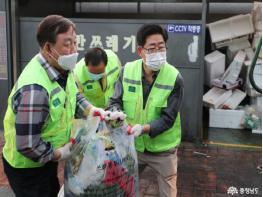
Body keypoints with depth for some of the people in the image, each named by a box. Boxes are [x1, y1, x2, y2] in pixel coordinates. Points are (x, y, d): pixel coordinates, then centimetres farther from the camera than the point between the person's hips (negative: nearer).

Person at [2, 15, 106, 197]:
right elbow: (26, 146, -34)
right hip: (27, 166, -8)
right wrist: (60, 154, -18)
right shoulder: (34, 89, -36)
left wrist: (91, 110, -10)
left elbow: (74, 96, 10)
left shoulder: (62, 68, -8)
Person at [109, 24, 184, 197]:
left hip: (162, 149, -2)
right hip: (132, 145, 3)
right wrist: (115, 113, -29)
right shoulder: (127, 71, -10)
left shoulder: (175, 78, -18)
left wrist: (144, 129, -35)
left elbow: (167, 118, -19)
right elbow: (115, 101, -5)